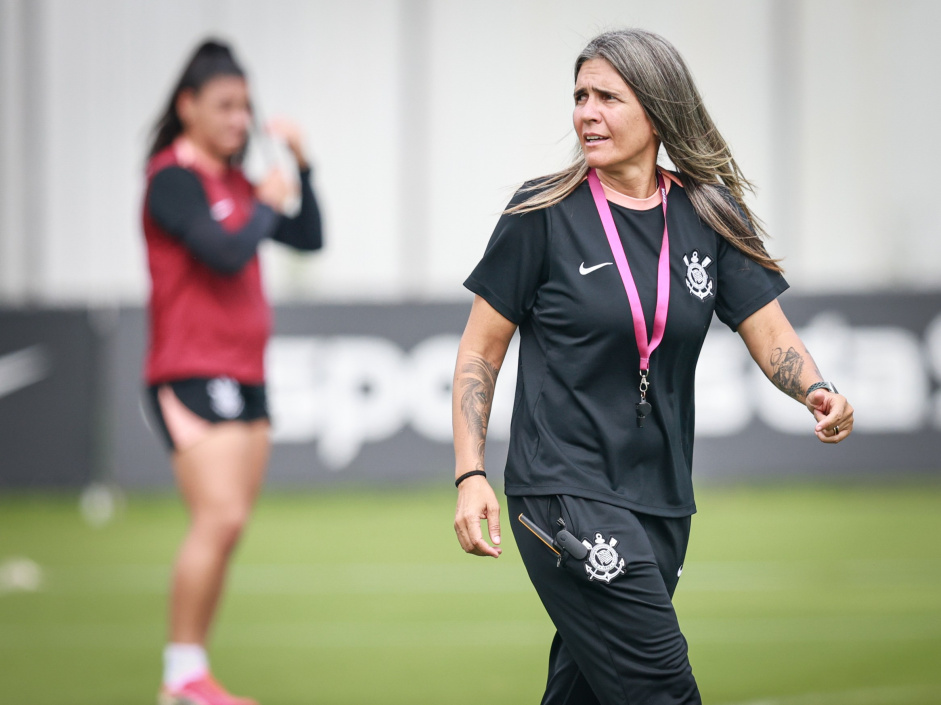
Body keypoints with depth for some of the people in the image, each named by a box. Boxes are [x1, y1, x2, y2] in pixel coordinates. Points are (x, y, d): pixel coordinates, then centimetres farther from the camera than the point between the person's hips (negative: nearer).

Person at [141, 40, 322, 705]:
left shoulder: (234, 182, 15)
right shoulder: (174, 177, -9)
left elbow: (309, 238, 17)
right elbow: (225, 254, -20)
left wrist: (302, 164, 8)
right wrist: (266, 204, -5)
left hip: (244, 377, 8)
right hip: (193, 375, -8)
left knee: (225, 528, 6)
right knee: (220, 519, -18)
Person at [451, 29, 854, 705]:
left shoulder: (711, 218, 7)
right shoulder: (544, 213, -4)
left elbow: (770, 334, 5)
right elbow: (480, 350, 1)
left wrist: (819, 391, -17)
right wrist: (471, 475, -9)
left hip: (661, 505, 5)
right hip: (565, 494, -5)